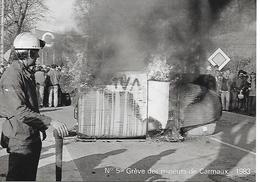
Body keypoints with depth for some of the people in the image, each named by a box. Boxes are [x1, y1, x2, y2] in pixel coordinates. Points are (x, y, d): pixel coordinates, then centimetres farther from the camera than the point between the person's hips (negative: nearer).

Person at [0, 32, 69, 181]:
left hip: (33, 137, 10)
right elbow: (20, 111, -29)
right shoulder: (12, 76, -19)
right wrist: (50, 121, -32)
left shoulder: (28, 73, 13)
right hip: (20, 139, -10)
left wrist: (42, 127, 21)